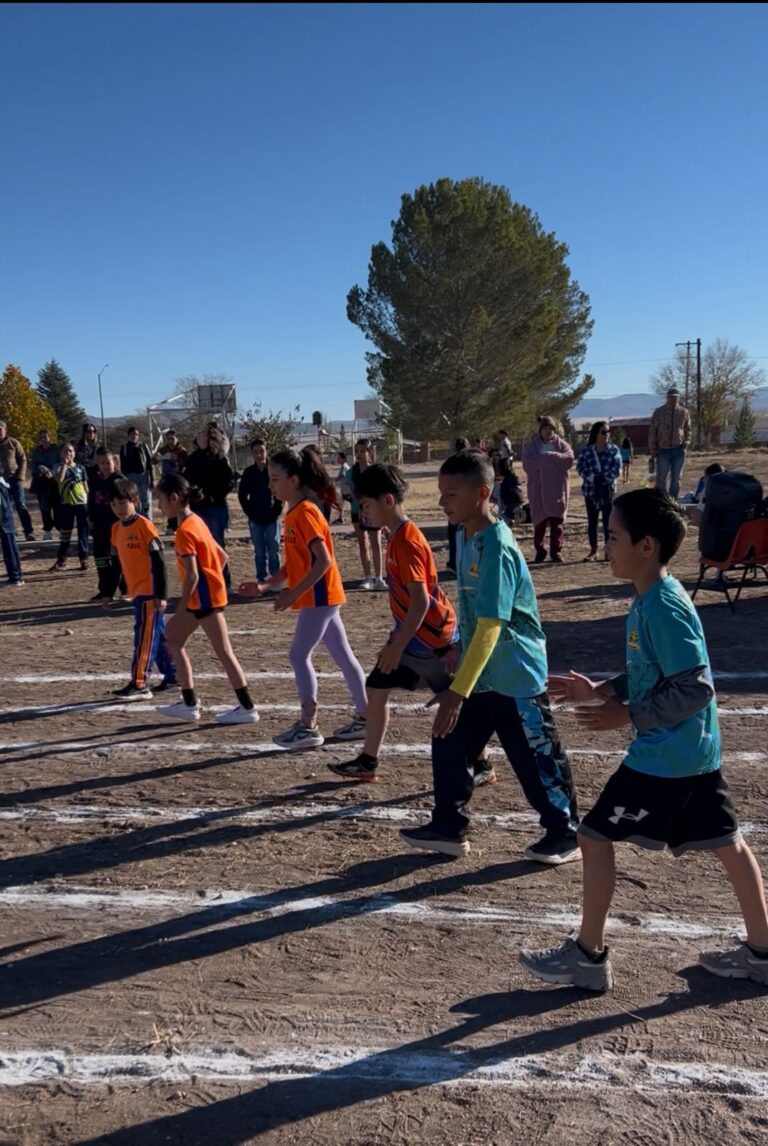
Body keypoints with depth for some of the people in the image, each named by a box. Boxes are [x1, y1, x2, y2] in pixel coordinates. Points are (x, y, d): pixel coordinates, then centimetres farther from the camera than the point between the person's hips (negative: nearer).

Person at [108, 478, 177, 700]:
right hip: (137, 591, 8)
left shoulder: (144, 525, -14)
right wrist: (109, 592, 19)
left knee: (145, 637, -7)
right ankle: (172, 675, 25)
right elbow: (116, 563, 19)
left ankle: (139, 685, -5)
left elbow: (158, 562, -16)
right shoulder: (116, 528, 10)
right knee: (158, 635, 15)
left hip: (150, 592, -8)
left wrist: (161, 594, -19)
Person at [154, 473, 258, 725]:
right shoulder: (196, 521, 10)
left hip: (204, 598, -10)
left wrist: (180, 611, -20)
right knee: (173, 638, 15)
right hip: (204, 596, 10)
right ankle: (189, 704, 19)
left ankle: (247, 708, 4)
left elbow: (192, 575, -23)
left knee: (223, 652, -4)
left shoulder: (184, 531, -18)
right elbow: (222, 556, 15)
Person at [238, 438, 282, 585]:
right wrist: (249, 512, 1)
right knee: (259, 552, 7)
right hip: (255, 519, 2)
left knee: (273, 551, 1)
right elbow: (242, 495, 8)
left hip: (272, 518, -2)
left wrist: (277, 510, -6)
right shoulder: (249, 472, 1)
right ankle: (261, 580, 14)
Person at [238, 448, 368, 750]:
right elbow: (294, 563, 16)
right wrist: (266, 586, 7)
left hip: (318, 597, -10)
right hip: (321, 598, 10)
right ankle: (363, 718, 18)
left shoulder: (305, 513, -17)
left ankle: (308, 727, 1)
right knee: (343, 656, 12)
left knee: (299, 655, -5)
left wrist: (293, 593, -23)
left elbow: (323, 561, -23)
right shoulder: (294, 514, 13)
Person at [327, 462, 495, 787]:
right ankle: (367, 762, 21)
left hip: (431, 638, -10)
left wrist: (397, 646, -25)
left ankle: (483, 767, 17)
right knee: (376, 689, 12)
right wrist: (396, 638, 22)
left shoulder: (406, 542, -23)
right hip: (413, 635, 10)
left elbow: (421, 603, -27)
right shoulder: (398, 537, 7)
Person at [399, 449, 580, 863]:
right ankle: (449, 827, 23)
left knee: (535, 760, 6)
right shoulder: (465, 536, 4)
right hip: (479, 674, 8)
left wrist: (458, 690, -30)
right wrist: (460, 680, 22)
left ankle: (565, 833, 24)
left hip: (516, 676, -8)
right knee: (448, 746, 10)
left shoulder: (496, 547, -24)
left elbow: (489, 627, -28)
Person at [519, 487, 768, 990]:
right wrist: (601, 690, 11)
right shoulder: (652, 600, 7)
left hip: (663, 756, -10)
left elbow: (696, 690, -24)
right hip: (694, 752, 10)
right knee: (726, 843, 16)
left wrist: (626, 714, -20)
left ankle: (589, 957, 13)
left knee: (595, 837, 0)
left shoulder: (663, 609, -22)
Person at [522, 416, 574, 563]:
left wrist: (550, 456, -17)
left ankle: (556, 551, 5)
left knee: (556, 521, 0)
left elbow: (569, 458, -11)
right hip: (538, 488, 0)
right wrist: (553, 459, -15)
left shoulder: (561, 444, 6)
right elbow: (526, 463, -11)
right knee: (539, 521, 2)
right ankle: (539, 551, 11)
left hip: (557, 488, 0)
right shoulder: (532, 445, 5)